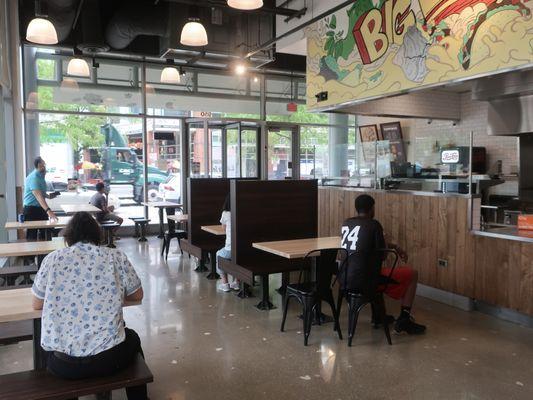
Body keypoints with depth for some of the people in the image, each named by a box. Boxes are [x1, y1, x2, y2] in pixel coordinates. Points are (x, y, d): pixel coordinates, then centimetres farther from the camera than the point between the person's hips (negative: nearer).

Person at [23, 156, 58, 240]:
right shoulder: (33, 177, -20)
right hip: (31, 209, -9)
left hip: (41, 208, 9)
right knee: (32, 237, -3)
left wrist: (48, 196, 4)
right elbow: (38, 196, -32)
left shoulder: (41, 176, 8)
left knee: (45, 233, 12)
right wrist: (48, 210, -43)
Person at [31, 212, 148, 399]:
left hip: (62, 365, 1)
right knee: (132, 338, 33)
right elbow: (137, 295, 9)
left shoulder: (52, 259, -1)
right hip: (107, 360, -1)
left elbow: (37, 305, 10)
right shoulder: (116, 257, -2)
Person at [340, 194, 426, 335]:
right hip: (364, 281, -7)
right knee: (412, 275, 11)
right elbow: (383, 255, -5)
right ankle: (404, 320, 9)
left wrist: (394, 246, 25)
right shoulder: (373, 224, -10)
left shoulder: (346, 224, 11)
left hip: (344, 280, 7)